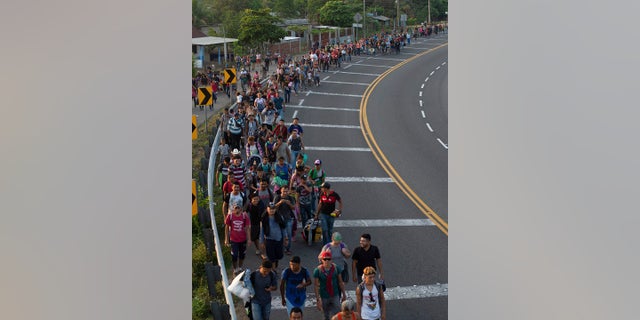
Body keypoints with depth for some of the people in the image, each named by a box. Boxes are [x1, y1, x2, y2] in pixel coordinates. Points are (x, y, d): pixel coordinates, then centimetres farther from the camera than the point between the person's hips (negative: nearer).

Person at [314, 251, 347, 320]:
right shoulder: (317, 270, -13)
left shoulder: (336, 268, -7)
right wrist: (318, 299, -14)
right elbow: (316, 286, -11)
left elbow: (340, 282, 2)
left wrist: (344, 294, 4)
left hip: (335, 296, 1)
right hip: (324, 297, -1)